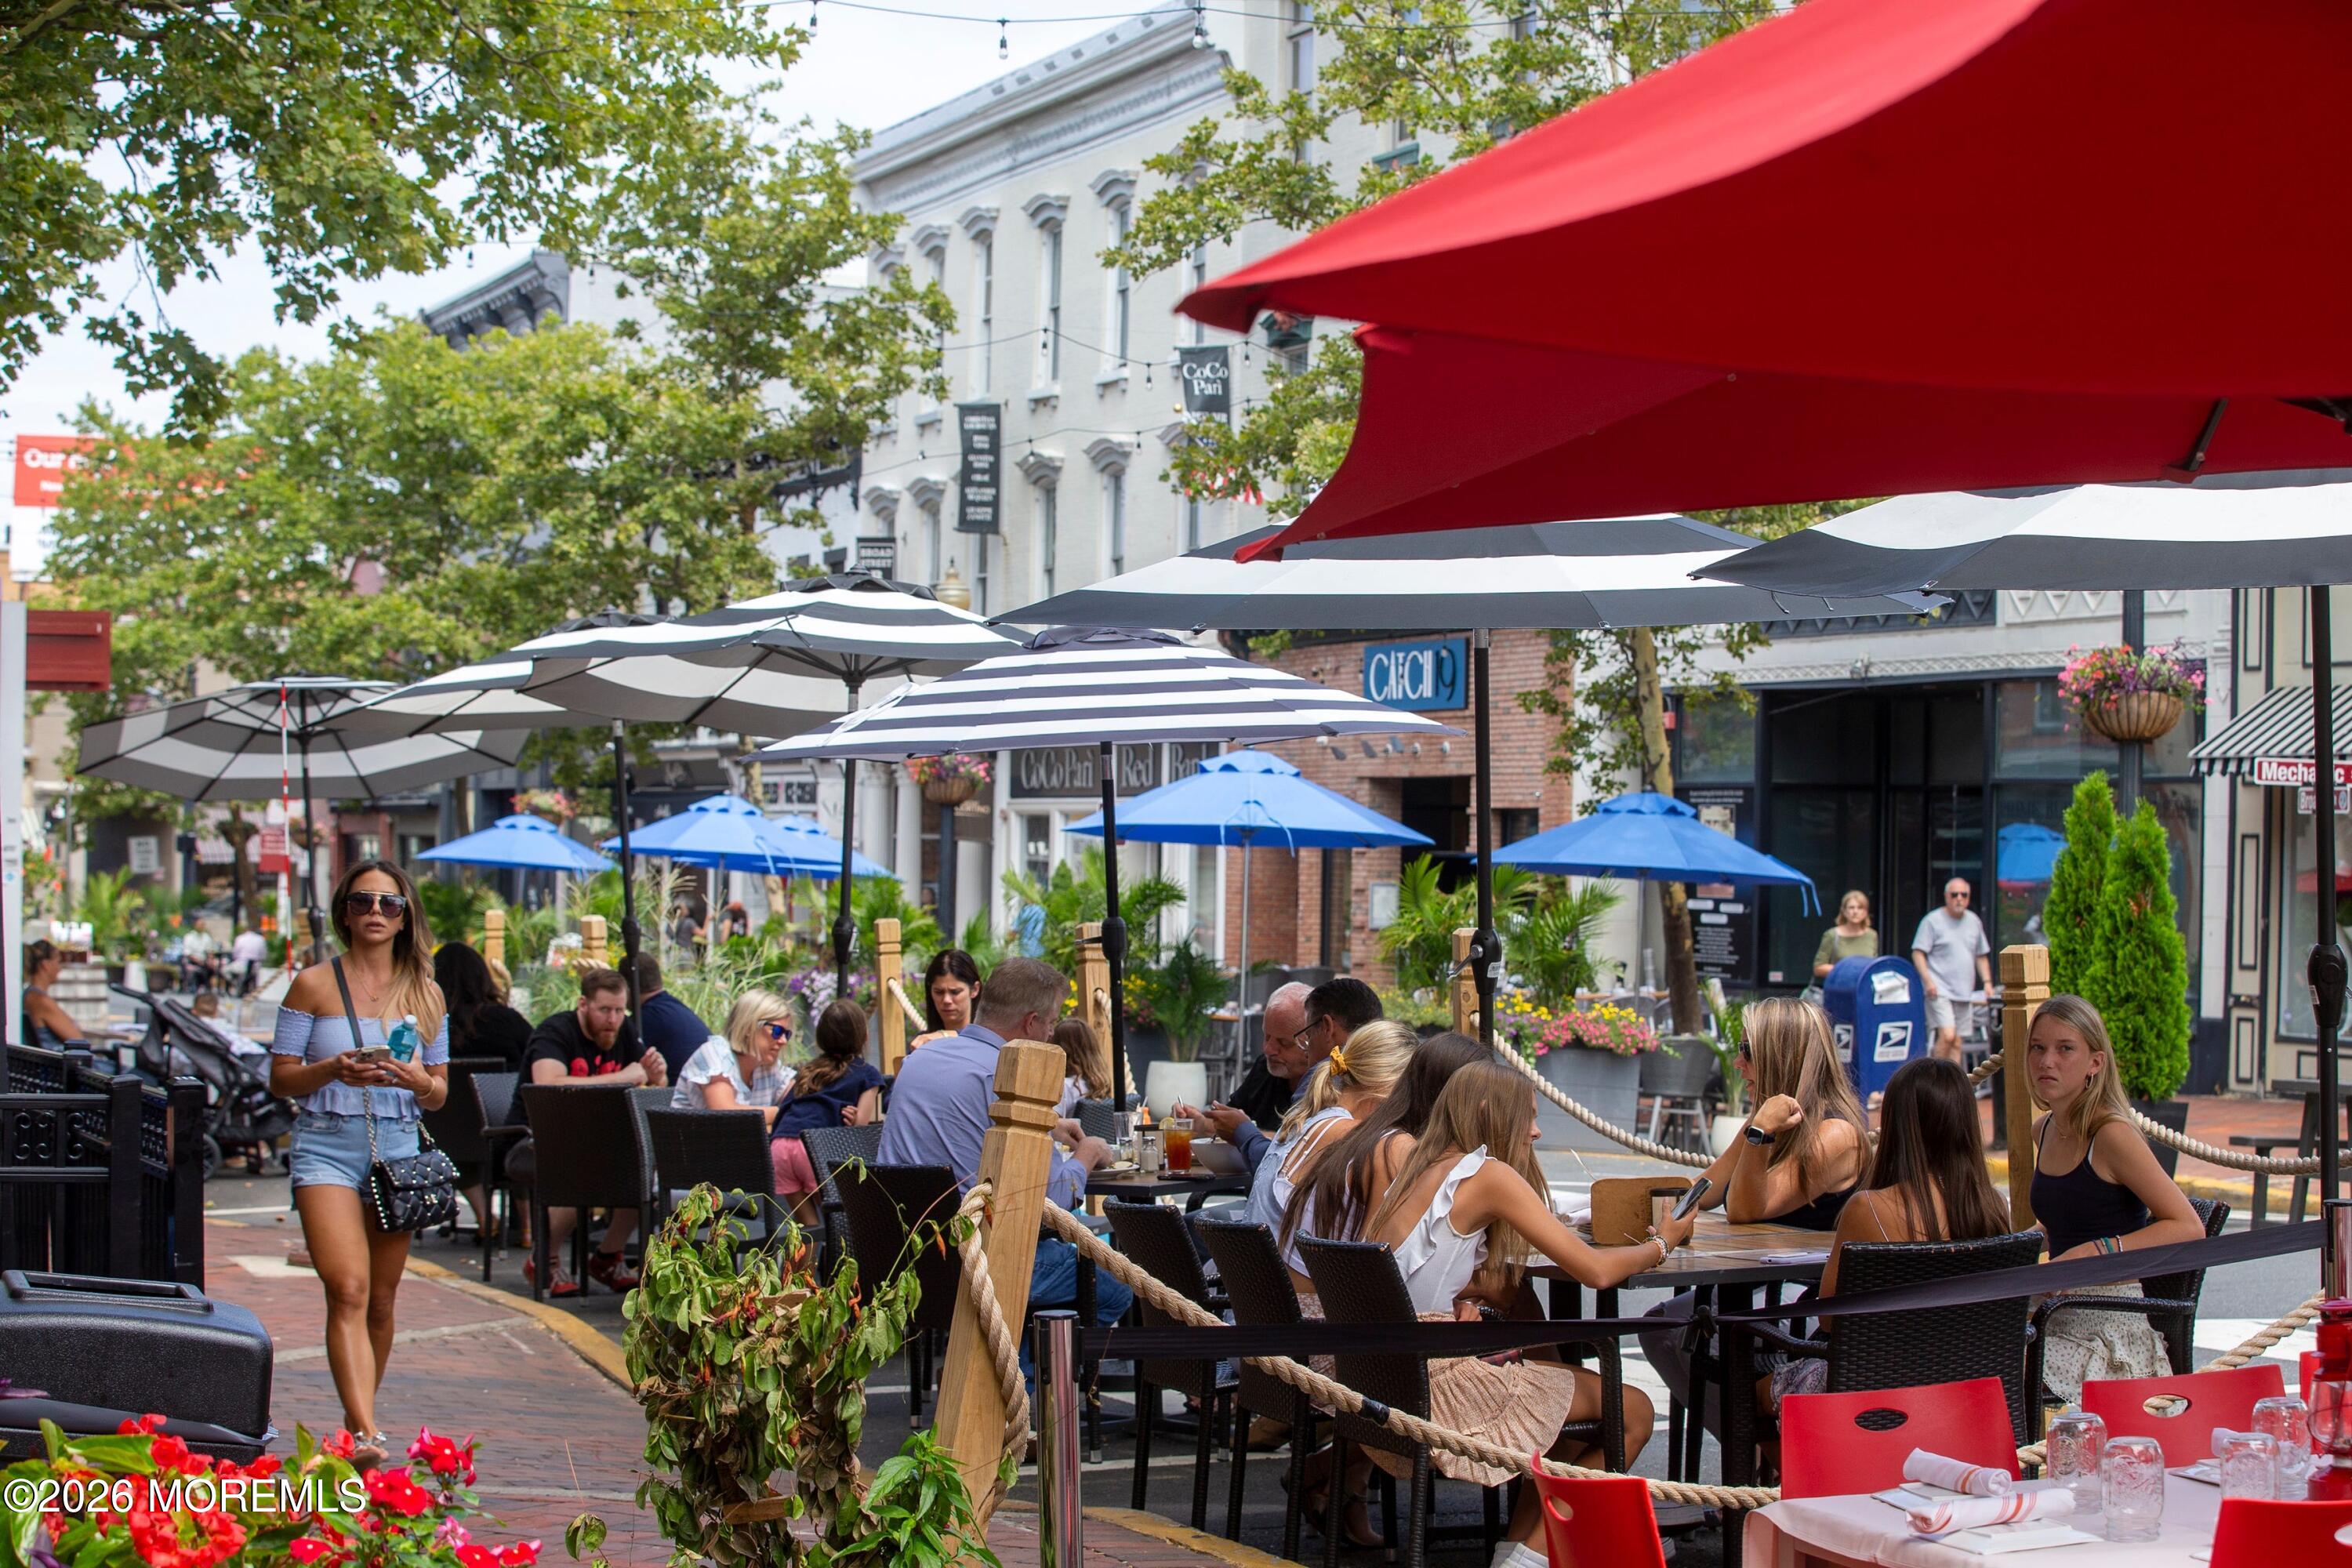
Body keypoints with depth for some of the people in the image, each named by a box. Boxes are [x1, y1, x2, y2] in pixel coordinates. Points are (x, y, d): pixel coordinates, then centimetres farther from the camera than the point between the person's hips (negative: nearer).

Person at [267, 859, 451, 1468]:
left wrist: (418, 1080, -10)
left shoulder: (425, 994, 10)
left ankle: (359, 1419, 26)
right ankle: (366, 1433, -27)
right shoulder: (314, 985, 3)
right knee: (348, 1291, -18)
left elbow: (440, 1095, 13)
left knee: (381, 1301, 8)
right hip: (326, 1144, -3)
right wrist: (333, 1070, -16)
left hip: (398, 1147, 3)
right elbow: (280, 1079, 3)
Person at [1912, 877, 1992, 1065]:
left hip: (1964, 992, 6)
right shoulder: (1933, 921, -3)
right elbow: (1918, 953, -6)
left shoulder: (1974, 921, 14)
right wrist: (1927, 980, -17)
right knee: (1947, 1035, -18)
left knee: (1957, 1042, 5)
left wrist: (1987, 982, 11)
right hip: (1940, 991, -6)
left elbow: (1981, 956, 23)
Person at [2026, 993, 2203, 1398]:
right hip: (2060, 1317, 7)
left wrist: (2095, 1250, -21)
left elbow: (2189, 1227, -14)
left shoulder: (2113, 1135, -11)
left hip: (2114, 1327, -7)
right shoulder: (2044, 1132, 12)